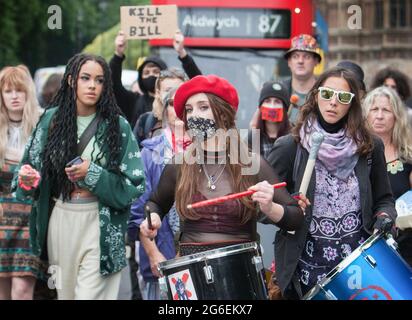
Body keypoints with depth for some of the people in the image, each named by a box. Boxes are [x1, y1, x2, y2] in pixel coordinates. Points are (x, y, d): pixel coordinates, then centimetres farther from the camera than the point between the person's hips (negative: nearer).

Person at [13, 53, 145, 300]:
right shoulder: (51, 120, 4)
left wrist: (93, 175, -15)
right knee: (65, 293, 12)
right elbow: (33, 167, 8)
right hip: (59, 221, 3)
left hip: (100, 224, -3)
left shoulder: (118, 126, -3)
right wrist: (27, 178, -14)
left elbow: (134, 184, -3)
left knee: (89, 294, -8)